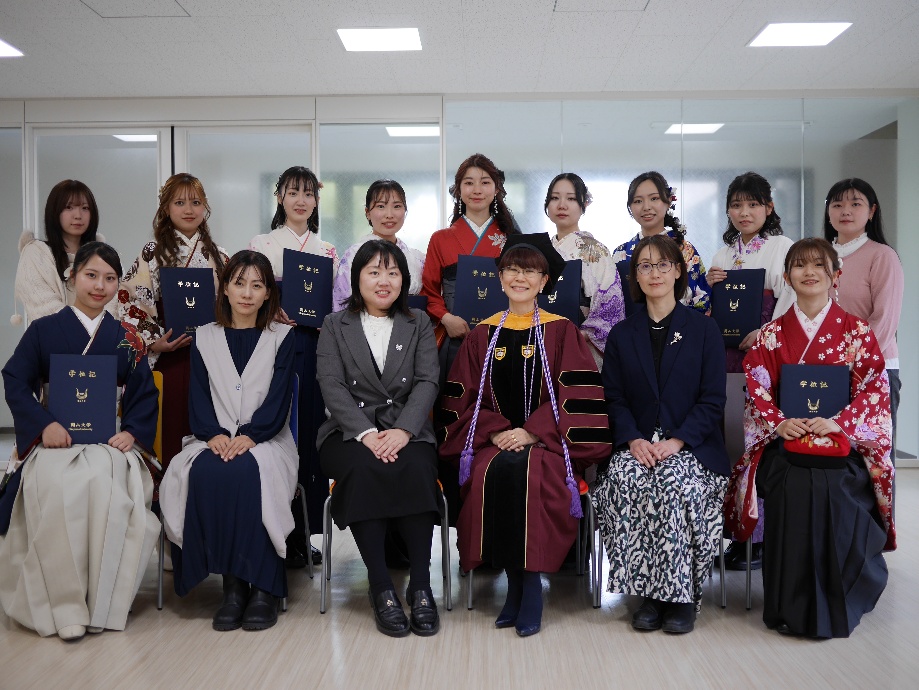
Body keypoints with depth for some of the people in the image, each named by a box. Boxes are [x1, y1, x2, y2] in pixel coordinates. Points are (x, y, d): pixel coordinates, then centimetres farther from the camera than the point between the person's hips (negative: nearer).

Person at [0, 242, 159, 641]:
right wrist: (45, 424, -14)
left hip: (109, 441, 1)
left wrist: (131, 432, -9)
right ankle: (64, 606, -23)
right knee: (58, 487, -34)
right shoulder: (43, 330, 10)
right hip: (55, 439, 0)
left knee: (107, 483, -34)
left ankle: (103, 604, -21)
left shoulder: (126, 339, 13)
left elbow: (144, 394, 10)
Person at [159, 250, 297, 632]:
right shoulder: (204, 337, 15)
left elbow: (278, 401, -1)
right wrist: (215, 435, -14)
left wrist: (248, 436, -18)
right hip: (214, 440, 2)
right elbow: (198, 399, 6)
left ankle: (263, 587, -26)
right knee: (205, 473, -33)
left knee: (246, 470, -35)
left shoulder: (282, 336, 9)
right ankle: (232, 582, -24)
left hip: (265, 441, -2)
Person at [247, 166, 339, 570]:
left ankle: (304, 534, 13)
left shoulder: (327, 252, 14)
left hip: (315, 347, 3)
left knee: (310, 434, 3)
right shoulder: (260, 245, 7)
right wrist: (272, 312, -15)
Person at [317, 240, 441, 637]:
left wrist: (402, 431, -17)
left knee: (416, 470, -32)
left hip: (407, 432, 1)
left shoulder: (419, 325, 16)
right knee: (364, 470, -33)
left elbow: (427, 382, 2)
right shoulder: (335, 326, 13)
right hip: (350, 433, 0)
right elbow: (332, 385, -1)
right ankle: (381, 589, -27)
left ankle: (420, 586, -26)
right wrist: (366, 432, -18)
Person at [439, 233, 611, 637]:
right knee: (491, 475, -30)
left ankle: (530, 583, -18)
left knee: (525, 473, -34)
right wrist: (495, 431, -8)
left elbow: (577, 395, -3)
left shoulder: (562, 332, 5)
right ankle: (515, 583, -14)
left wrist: (532, 432, -14)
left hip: (546, 441, -2)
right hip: (493, 441, 2)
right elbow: (463, 397, 9)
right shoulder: (482, 335, 12)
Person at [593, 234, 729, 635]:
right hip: (637, 444, 2)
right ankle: (648, 593, -20)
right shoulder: (622, 335, 14)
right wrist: (633, 439, -13)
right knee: (624, 478, -31)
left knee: (676, 481, -34)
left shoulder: (704, 330, 7)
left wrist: (677, 441, -16)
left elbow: (712, 400, 0)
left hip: (692, 446, -2)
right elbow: (614, 397, 7)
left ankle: (682, 596, -18)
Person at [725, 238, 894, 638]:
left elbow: (874, 389, 3)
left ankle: (837, 607, -1)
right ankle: (791, 608, -5)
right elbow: (756, 387, 9)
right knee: (792, 497, -22)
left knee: (837, 507, -23)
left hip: (841, 445, -1)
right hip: (785, 445, 1)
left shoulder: (856, 331, 7)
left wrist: (839, 422, -12)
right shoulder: (771, 334, 11)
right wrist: (778, 423, -8)